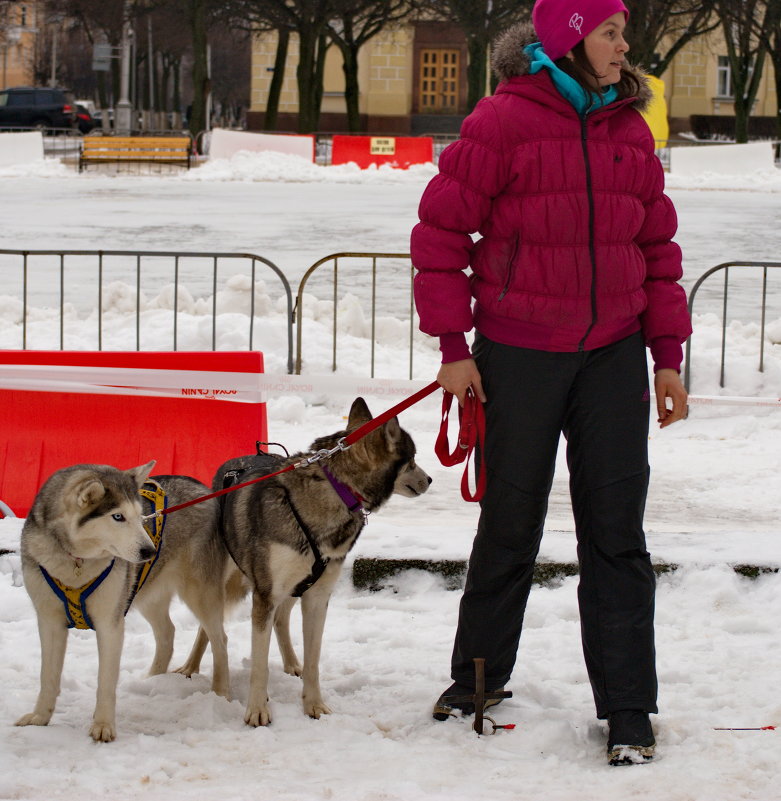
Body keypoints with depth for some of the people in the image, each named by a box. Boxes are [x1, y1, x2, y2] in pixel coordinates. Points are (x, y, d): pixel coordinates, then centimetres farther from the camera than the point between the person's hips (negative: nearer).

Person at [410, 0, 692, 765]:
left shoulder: (630, 129, 7)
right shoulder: (504, 121, -8)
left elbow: (658, 246, 12)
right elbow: (441, 229, -6)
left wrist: (667, 352, 6)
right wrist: (453, 344, -8)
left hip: (612, 357, 3)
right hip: (518, 356, -3)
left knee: (615, 530, 1)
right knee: (510, 524, 8)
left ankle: (627, 709, 5)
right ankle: (478, 674, 28)